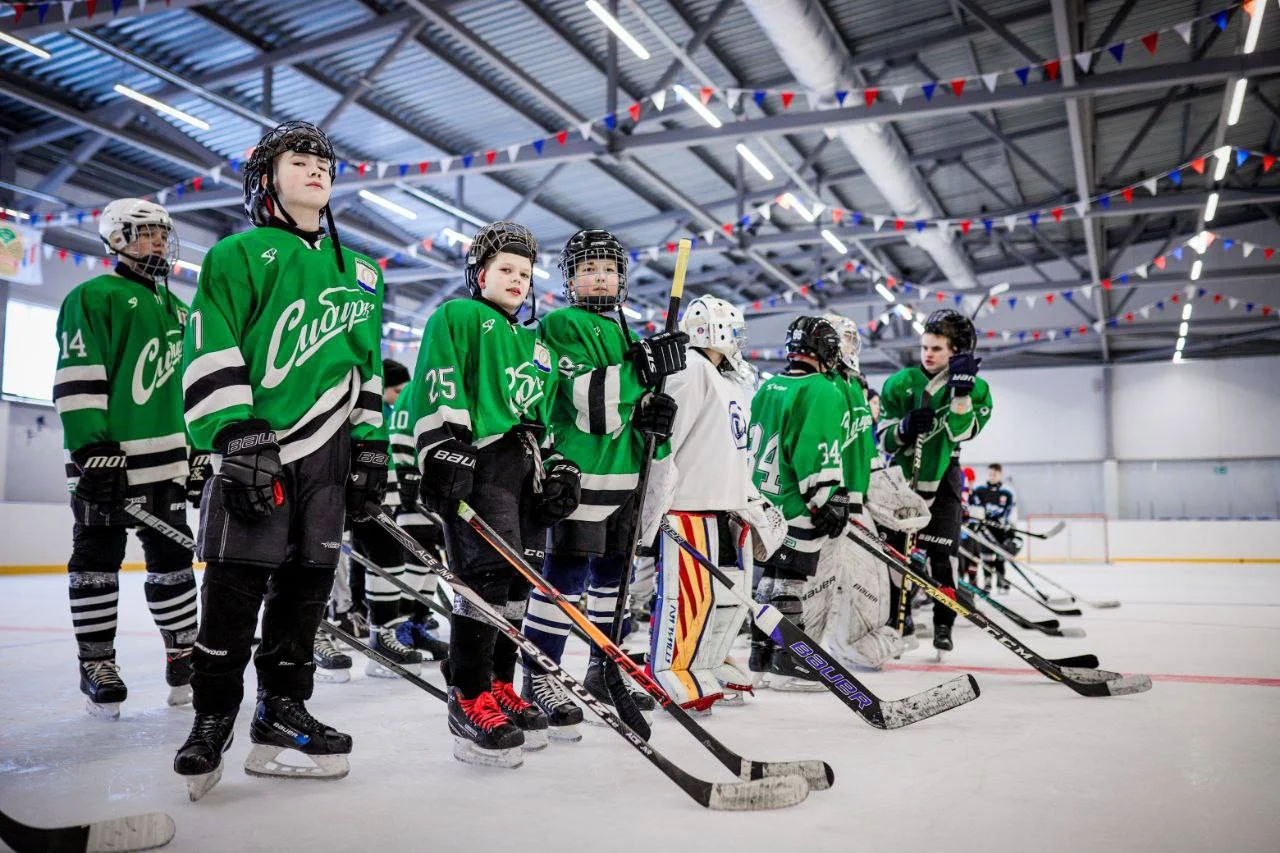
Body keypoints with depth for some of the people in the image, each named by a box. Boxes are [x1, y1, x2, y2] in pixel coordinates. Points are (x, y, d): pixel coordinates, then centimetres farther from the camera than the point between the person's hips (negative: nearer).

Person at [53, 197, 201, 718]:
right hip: (105, 458, -6)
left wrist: (198, 452, 17)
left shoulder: (177, 311, 19)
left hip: (167, 458, 6)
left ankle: (184, 653, 19)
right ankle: (97, 665, 11)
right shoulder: (94, 297, -3)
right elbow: (77, 379, -12)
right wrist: (92, 451, -20)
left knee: (172, 558, 10)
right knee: (98, 560, 2)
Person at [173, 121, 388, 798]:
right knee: (236, 582, -5)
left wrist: (370, 443, 12)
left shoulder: (357, 272, 19)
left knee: (308, 579, 6)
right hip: (253, 443, -5)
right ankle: (213, 719, 10)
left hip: (327, 448, 5)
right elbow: (210, 350, -6)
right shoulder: (240, 253, 3)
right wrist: (236, 433, -15)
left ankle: (281, 715, 17)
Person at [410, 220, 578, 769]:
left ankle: (498, 686, 16)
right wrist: (442, 449, -19)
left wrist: (559, 468, 17)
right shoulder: (457, 317, 6)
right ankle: (469, 700, -9)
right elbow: (437, 388, -8)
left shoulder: (534, 344, 29)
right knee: (487, 573, -16)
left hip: (528, 467, 8)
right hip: (477, 462, -8)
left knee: (520, 579, 6)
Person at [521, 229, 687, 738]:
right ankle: (539, 677, 1)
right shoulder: (560, 326, -5)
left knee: (615, 572, 14)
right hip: (581, 471, -8)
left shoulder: (625, 334, 20)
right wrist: (640, 368, -25)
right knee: (567, 572, -9)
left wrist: (657, 413, -3)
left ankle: (604, 668, 26)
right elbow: (583, 399, -18)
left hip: (626, 475, 8)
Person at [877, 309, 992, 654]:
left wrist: (961, 390, -30)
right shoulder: (900, 383, -2)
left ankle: (943, 624, 7)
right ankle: (897, 619, 14)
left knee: (941, 554, -5)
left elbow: (960, 432, -21)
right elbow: (884, 439, -2)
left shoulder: (975, 389, -4)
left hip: (942, 478, -1)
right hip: (901, 477, 1)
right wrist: (904, 428, -23)